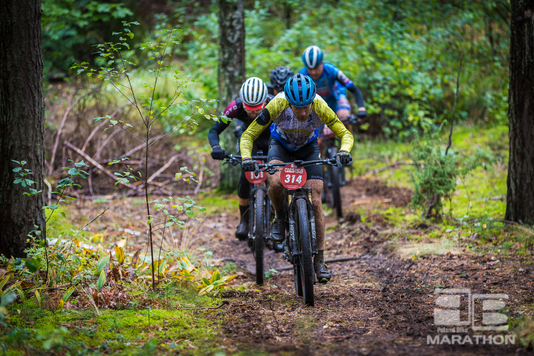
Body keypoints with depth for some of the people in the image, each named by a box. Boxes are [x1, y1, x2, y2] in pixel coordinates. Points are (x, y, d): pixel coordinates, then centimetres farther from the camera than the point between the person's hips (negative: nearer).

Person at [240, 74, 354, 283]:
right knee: (275, 183, -32)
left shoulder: (320, 107, -33)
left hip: (308, 147, 1)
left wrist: (344, 151, -46)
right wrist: (246, 158, -46)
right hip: (281, 145, -1)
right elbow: (248, 135, -27)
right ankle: (280, 219, 0)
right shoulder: (277, 105, -35)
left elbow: (345, 133, -24)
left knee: (315, 202, -10)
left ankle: (319, 260, 0)